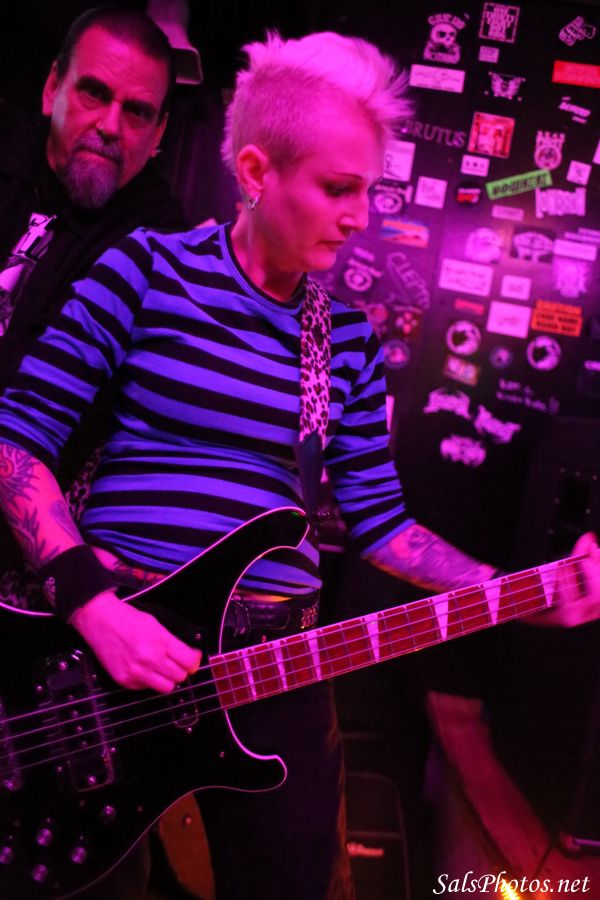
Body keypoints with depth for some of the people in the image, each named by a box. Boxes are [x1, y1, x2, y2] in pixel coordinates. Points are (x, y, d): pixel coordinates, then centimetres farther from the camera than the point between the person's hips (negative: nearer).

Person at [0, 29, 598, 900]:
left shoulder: (348, 340, 7)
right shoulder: (148, 268, -4)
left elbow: (378, 517, 7)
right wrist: (92, 602, -18)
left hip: (273, 658, 3)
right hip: (106, 639, -3)